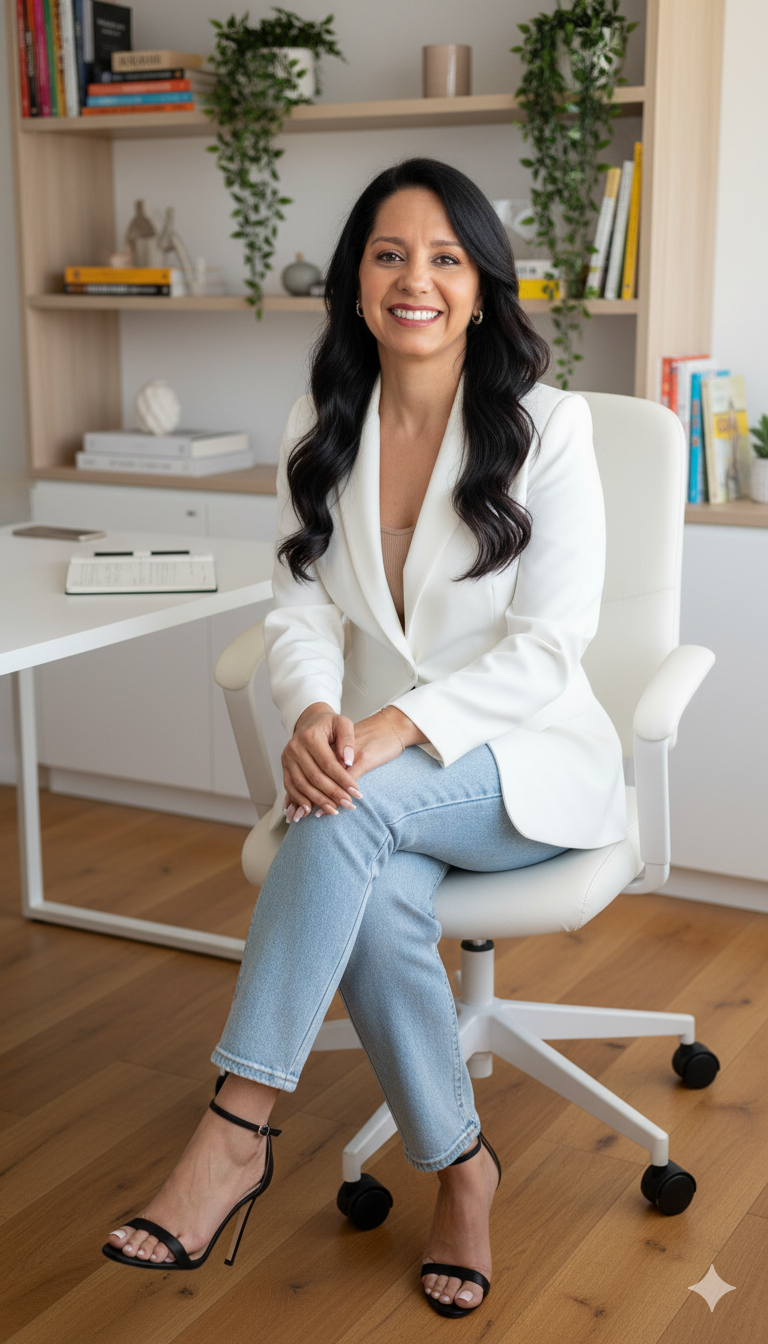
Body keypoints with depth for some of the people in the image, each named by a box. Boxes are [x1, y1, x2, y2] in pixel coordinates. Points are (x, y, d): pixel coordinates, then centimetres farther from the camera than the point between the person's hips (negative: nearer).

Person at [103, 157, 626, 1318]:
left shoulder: (547, 426, -7)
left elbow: (548, 645, -13)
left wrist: (400, 726, -28)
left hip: (524, 764, -3)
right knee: (378, 904, -31)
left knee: (351, 815, -34)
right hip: (375, 776, 3)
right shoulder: (321, 434, 7)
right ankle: (460, 1167, -7)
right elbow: (302, 613, 2)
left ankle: (238, 1132, -27)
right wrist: (313, 715, -22)